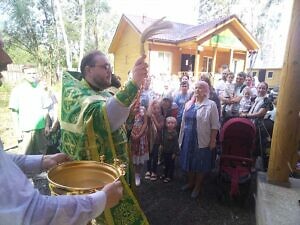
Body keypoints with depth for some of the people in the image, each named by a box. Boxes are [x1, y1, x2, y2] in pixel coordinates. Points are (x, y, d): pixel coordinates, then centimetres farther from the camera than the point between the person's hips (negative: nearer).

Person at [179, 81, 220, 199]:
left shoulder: (211, 105, -9)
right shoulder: (189, 104, 7)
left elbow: (215, 125, -10)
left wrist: (212, 141, -12)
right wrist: (181, 137, 11)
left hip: (202, 140, -5)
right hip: (188, 139, 5)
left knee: (200, 163, 9)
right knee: (189, 161, 16)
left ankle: (197, 186, 29)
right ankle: (190, 182, 37)